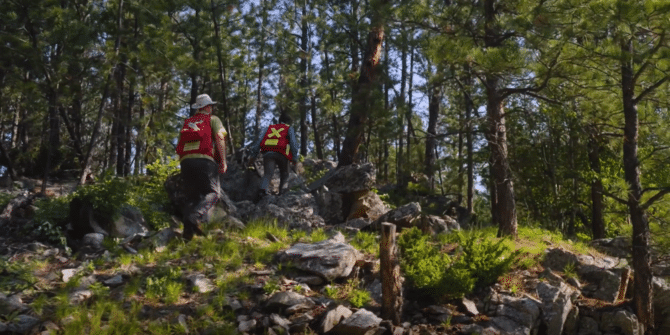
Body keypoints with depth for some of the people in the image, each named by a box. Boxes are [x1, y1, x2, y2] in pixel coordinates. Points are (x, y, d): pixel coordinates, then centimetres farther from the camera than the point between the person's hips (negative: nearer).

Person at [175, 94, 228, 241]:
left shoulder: (187, 122, 28)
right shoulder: (213, 119, 14)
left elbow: (179, 145, 23)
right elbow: (220, 138, -1)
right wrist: (223, 161, -4)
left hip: (185, 161, 5)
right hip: (205, 159, -5)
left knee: (192, 196, 10)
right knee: (212, 193, -4)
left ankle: (188, 228, -5)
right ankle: (195, 217, -30)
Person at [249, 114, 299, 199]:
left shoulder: (270, 128, 28)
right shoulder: (289, 129, 20)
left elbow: (260, 140, 18)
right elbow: (293, 142, 6)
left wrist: (253, 155, 14)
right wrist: (295, 157, 6)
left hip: (267, 153, 2)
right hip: (281, 154, -2)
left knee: (268, 174, -6)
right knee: (284, 173, 20)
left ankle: (263, 189, -33)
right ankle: (282, 190, 5)